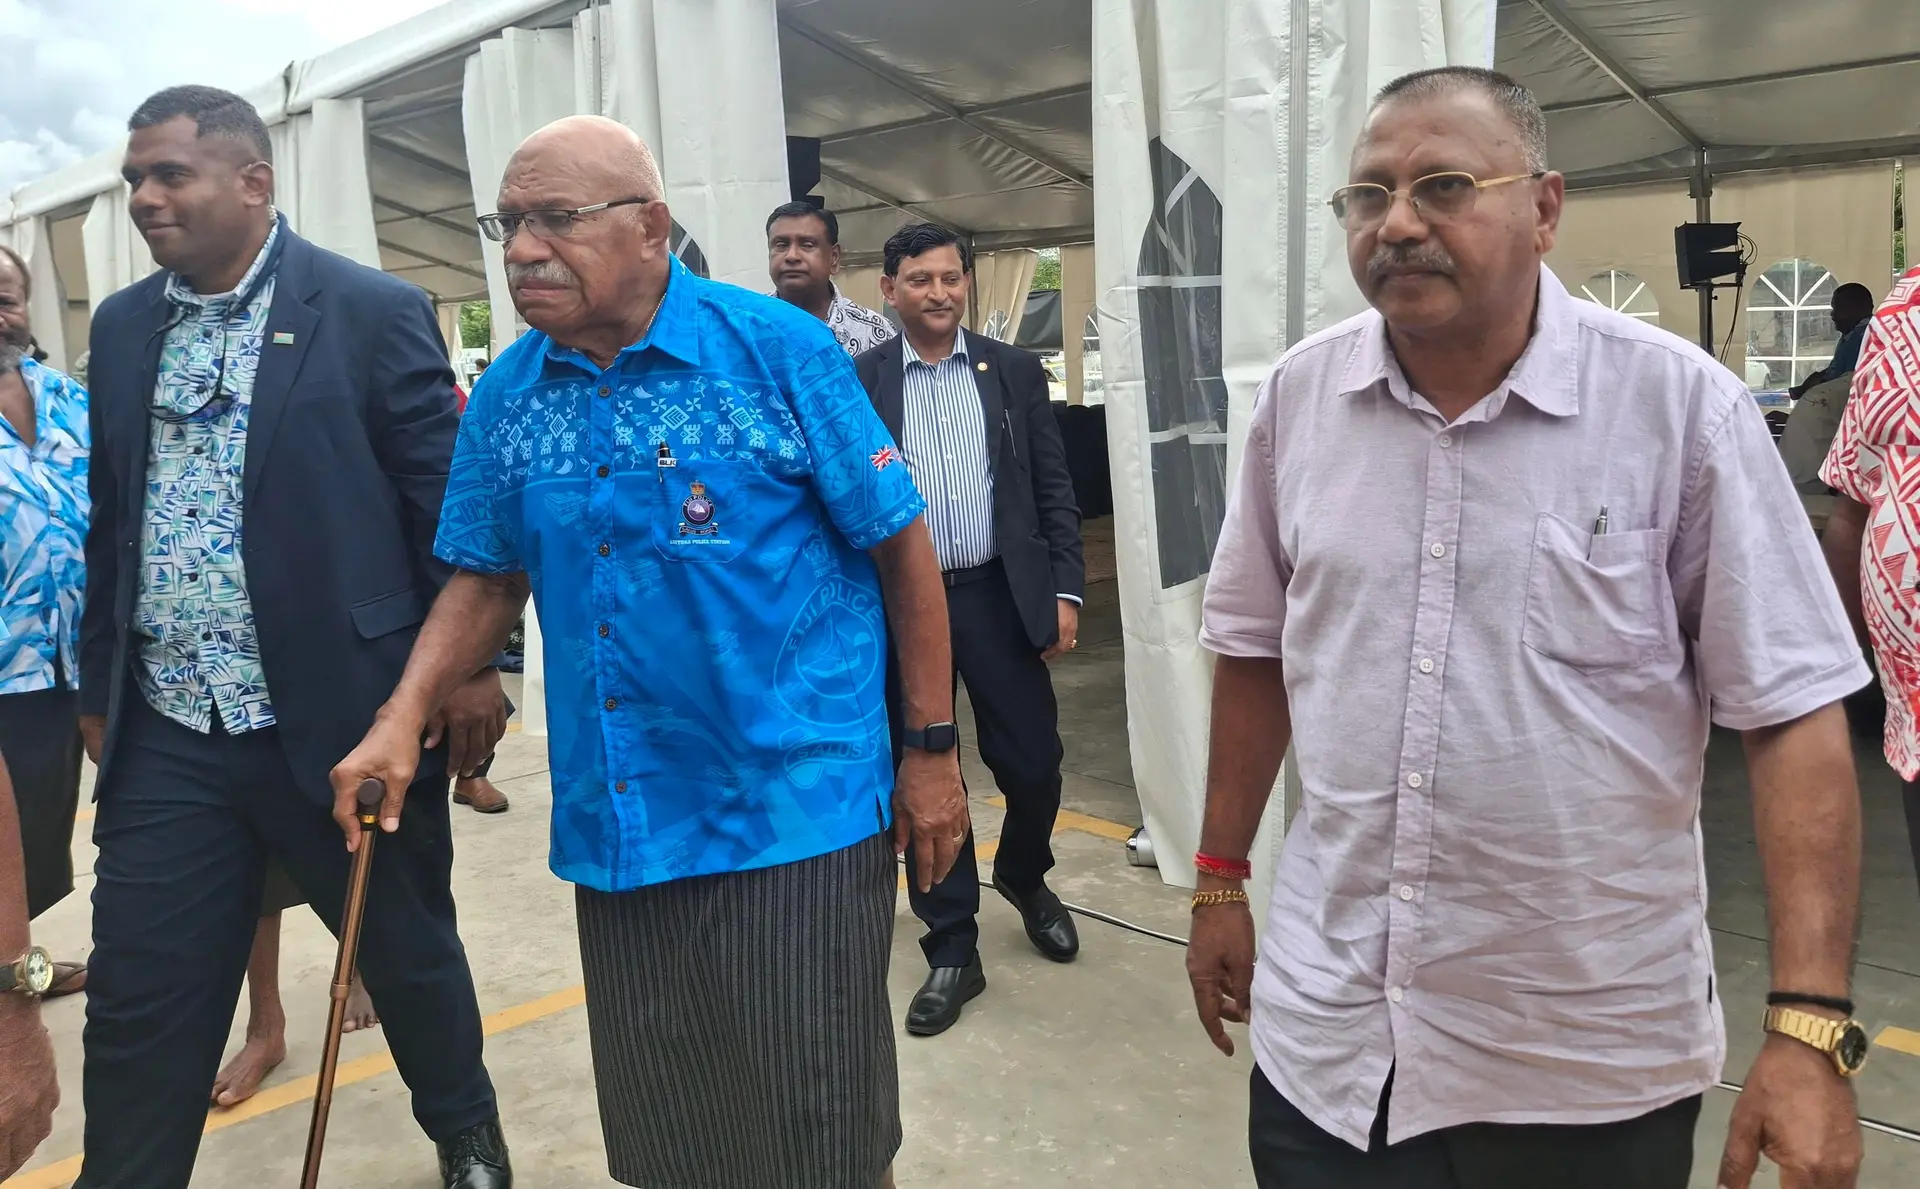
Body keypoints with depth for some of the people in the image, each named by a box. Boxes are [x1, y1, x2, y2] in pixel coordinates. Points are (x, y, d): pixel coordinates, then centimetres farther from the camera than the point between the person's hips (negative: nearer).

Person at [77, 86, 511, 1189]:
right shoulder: (121, 326, 9)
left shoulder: (374, 311, -7)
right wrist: (99, 688, 15)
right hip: (165, 738, 4)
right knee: (137, 1006, 8)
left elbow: (449, 502, -7)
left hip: (346, 717, -3)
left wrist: (475, 665, -9)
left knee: (410, 954, 15)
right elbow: (111, 520, 14)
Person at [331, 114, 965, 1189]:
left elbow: (903, 547, -6)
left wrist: (933, 753, -6)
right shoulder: (505, 395, 4)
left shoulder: (779, 349, -10)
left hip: (794, 820, -4)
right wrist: (405, 719, -3)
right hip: (613, 829, 5)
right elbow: (490, 578, 13)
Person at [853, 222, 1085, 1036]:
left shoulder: (1014, 372, 6)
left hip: (998, 595, 1)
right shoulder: (856, 381, 3)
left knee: (1033, 765, 5)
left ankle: (1023, 876, 38)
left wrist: (1064, 591, 0)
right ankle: (952, 949, 19)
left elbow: (1054, 489, 5)